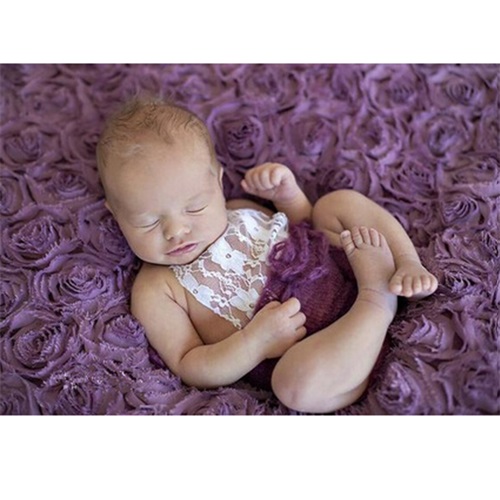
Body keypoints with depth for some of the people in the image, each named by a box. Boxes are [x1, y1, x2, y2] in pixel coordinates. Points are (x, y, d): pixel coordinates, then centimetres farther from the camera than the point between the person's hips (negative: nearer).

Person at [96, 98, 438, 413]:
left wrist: (288, 194, 4)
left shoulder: (240, 212, 14)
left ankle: (408, 269, -6)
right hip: (304, 350, -6)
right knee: (297, 382, -40)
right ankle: (378, 300, -22)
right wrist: (255, 342, -25)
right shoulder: (155, 290, -2)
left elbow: (307, 232, 25)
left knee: (338, 202, 9)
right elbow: (189, 369, -8)